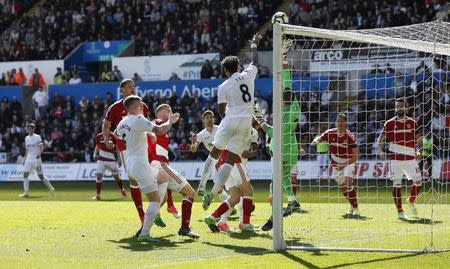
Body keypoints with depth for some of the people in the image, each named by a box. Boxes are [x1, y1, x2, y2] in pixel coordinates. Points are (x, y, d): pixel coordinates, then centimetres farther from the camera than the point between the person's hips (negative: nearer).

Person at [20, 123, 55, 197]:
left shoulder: (37, 137, -6)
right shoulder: (27, 138, 12)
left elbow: (42, 146, -14)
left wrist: (39, 153, -31)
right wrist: (25, 160, 16)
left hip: (37, 160, -6)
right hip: (29, 160, 6)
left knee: (41, 176, -2)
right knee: (25, 174, -8)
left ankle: (51, 188, 16)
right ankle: (26, 192, -8)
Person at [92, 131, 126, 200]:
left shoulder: (113, 136, -3)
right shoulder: (99, 136, 4)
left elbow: (117, 147, 1)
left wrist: (119, 158, -3)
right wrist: (95, 154, -1)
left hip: (111, 160, -2)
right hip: (101, 160, 2)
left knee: (116, 176, 5)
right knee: (99, 176, -8)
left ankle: (122, 191, 27)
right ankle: (97, 195, -2)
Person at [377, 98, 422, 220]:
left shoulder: (412, 123, 8)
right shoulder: (389, 124, 3)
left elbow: (418, 139, 12)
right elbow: (380, 140, 6)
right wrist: (381, 151, -12)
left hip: (410, 158, 2)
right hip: (395, 158, -2)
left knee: (418, 181, -1)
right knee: (397, 184, -5)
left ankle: (411, 201, 27)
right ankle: (400, 212, 0)